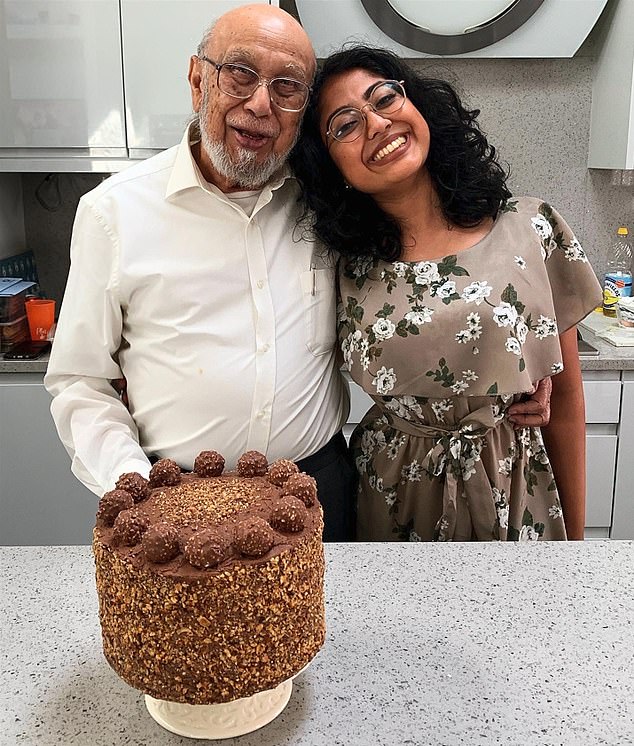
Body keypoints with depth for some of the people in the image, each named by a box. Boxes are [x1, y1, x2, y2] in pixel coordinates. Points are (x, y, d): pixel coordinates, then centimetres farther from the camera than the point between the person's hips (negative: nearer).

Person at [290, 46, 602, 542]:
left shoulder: (532, 230, -8)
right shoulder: (349, 266, -6)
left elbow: (564, 397, -2)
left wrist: (575, 534, 2)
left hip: (516, 498, 0)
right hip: (389, 497, 1)